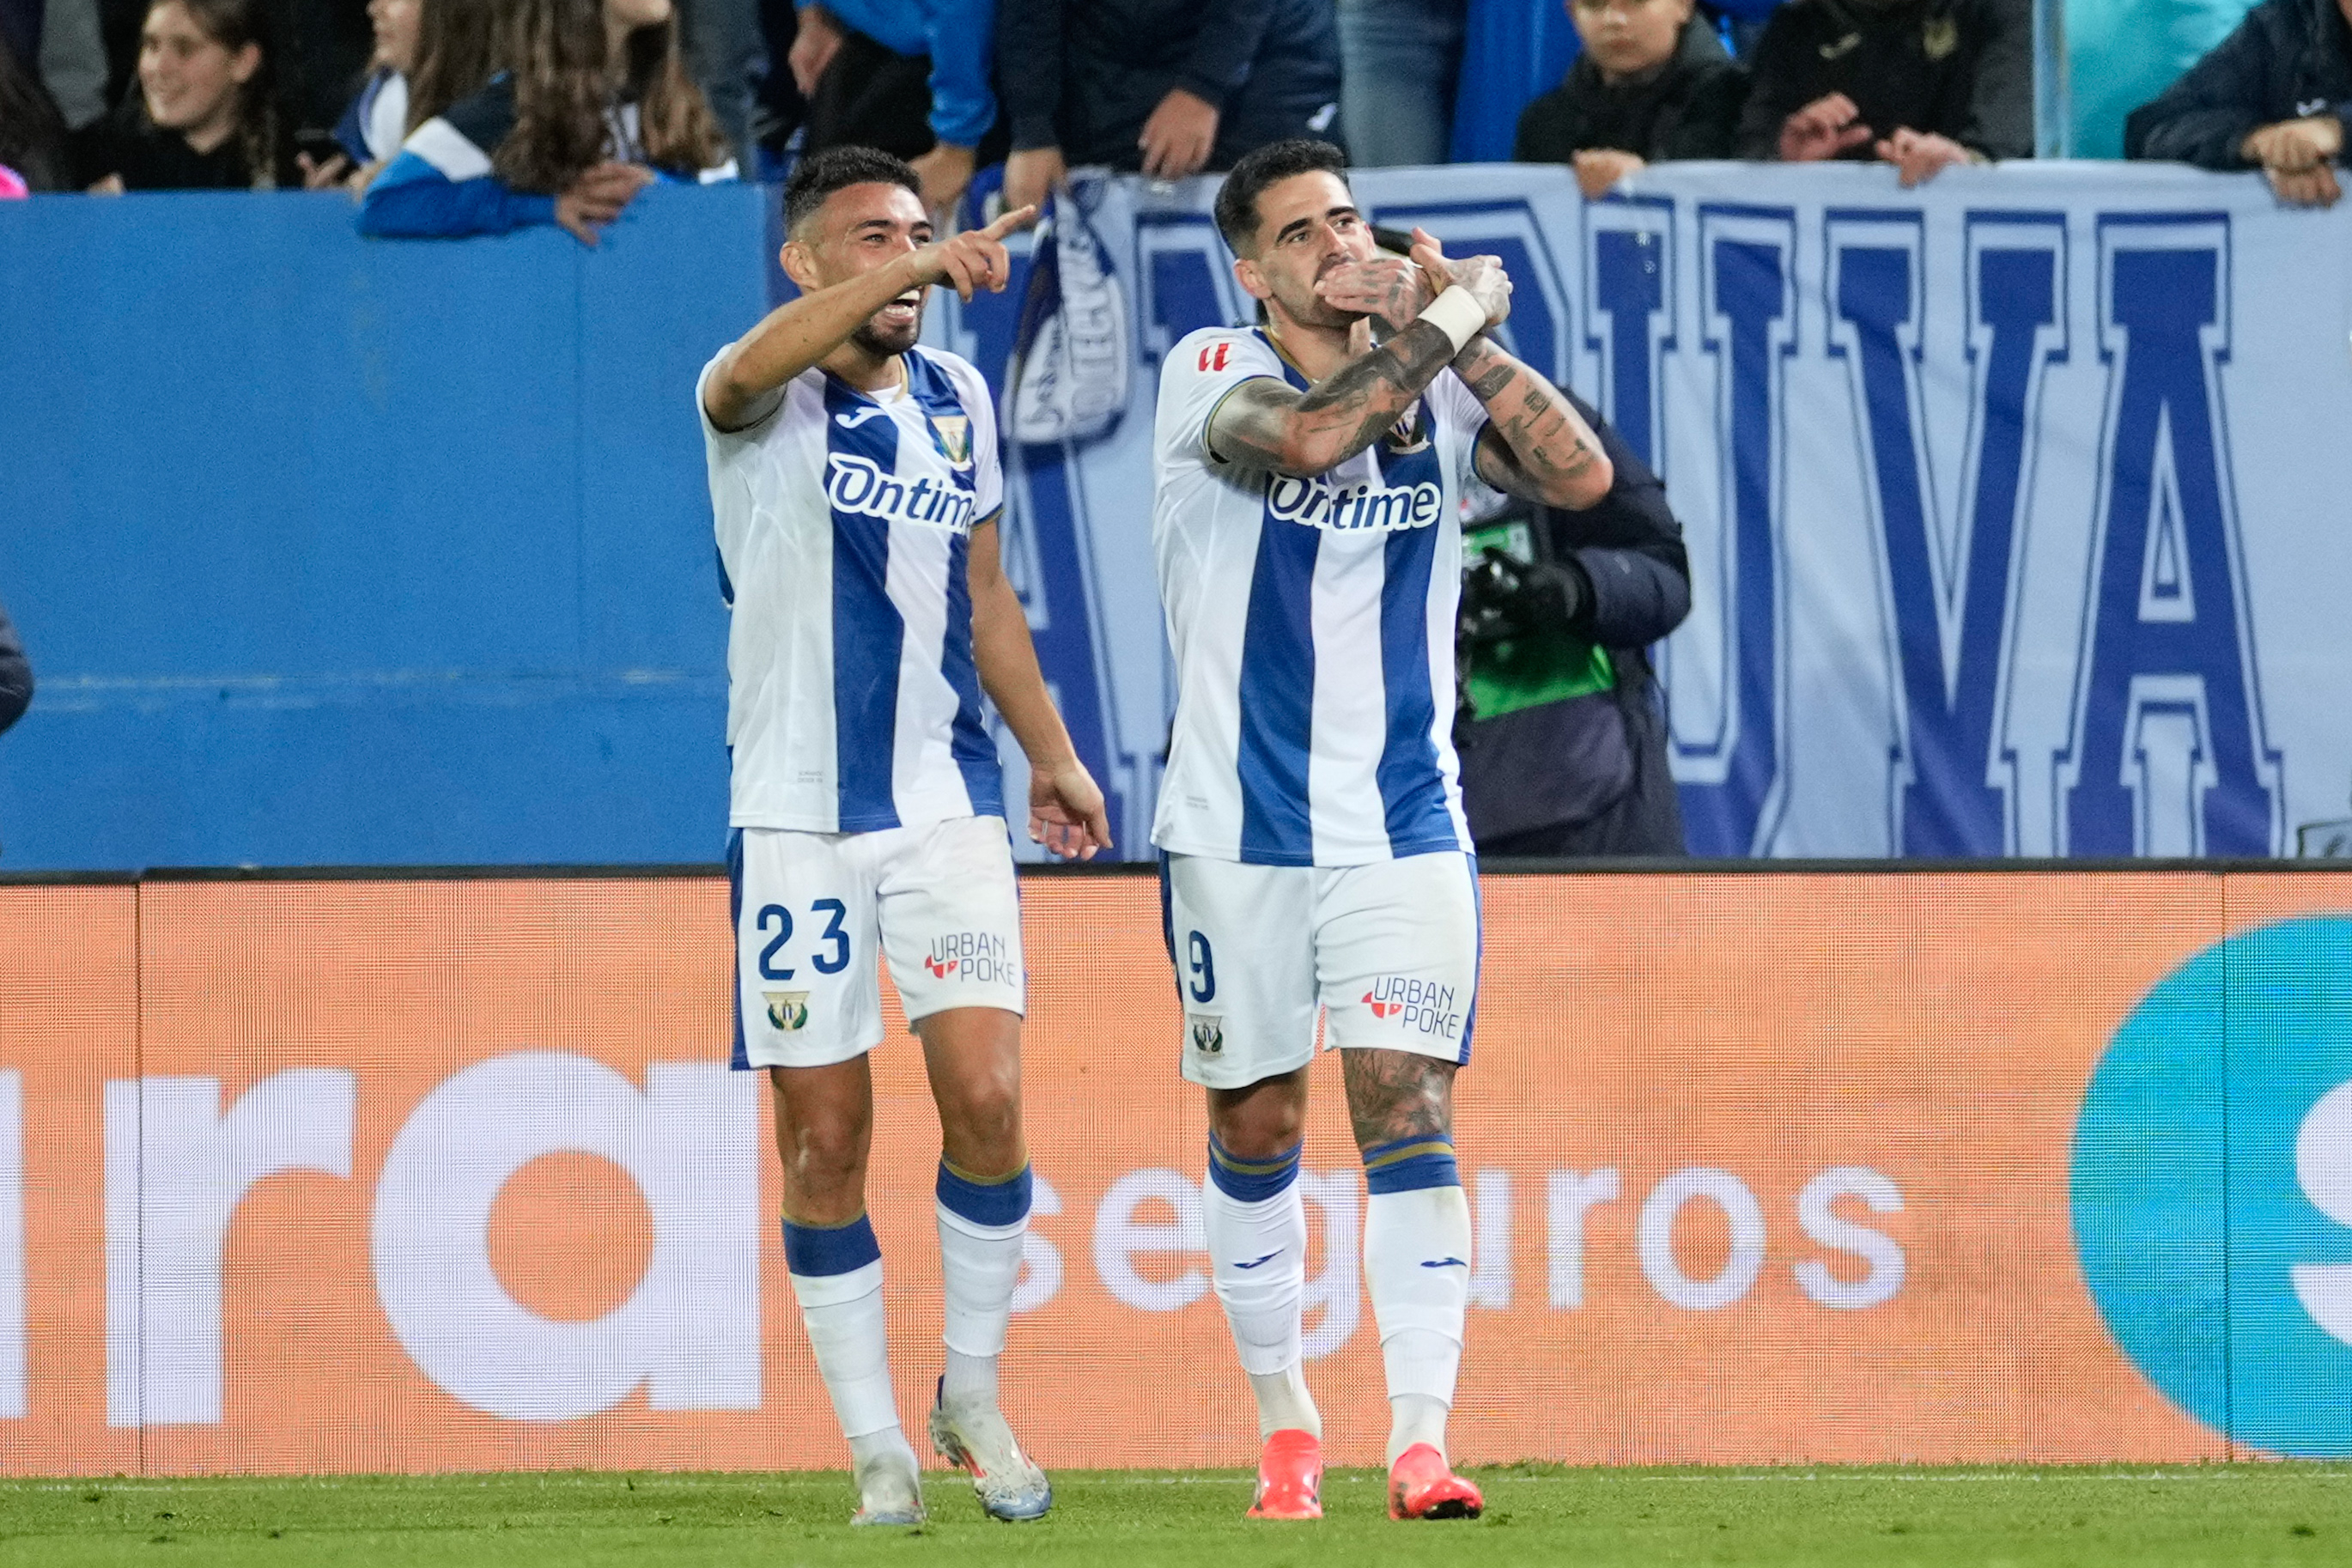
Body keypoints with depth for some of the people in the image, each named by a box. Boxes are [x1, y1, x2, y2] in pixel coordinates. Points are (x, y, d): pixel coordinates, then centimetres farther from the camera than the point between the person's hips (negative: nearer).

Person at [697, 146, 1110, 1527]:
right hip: (797, 816, -3)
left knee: (987, 1097, -10)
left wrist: (1052, 753, 19)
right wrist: (917, 269, -47)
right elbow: (761, 362, -32)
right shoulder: (763, 403, -7)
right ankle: (876, 1445, 10)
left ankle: (973, 1396, 10)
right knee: (826, 1136, 0)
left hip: (948, 802, 3)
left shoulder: (959, 401, 10)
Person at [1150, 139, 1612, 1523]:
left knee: (1407, 1104, -12)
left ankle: (1422, 1437, -17)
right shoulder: (1211, 372, -5)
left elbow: (1582, 475, -10)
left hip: (1403, 826, 1)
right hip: (1236, 829, -1)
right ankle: (1285, 1422, 23)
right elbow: (1310, 436, -25)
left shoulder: (1439, 391, 4)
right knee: (1257, 1129, 7)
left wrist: (1465, 329, -11)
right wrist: (1454, 314, -17)